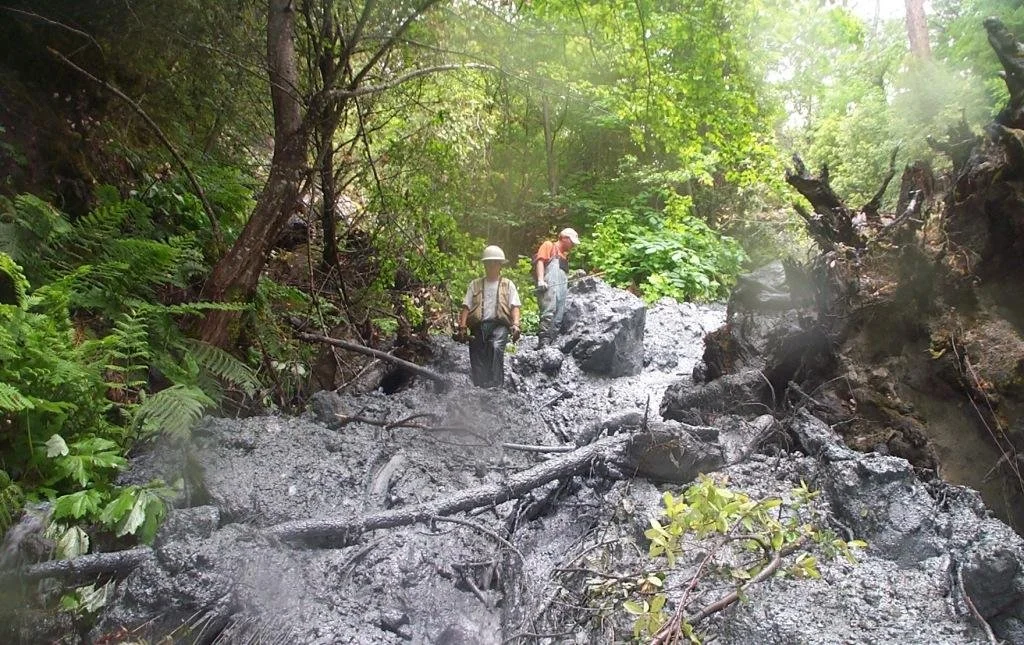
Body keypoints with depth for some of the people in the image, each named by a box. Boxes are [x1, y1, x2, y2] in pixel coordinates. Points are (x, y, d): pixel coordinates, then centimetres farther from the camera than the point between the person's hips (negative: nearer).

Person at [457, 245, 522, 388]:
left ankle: (496, 384, -33)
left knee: (496, 347, -31)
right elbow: (466, 307, 12)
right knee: (477, 361, -3)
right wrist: (462, 326, -2)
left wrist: (515, 324, -12)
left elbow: (515, 306, 5)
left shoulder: (508, 285, 16)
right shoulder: (475, 285, 19)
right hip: (478, 326, 3)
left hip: (499, 324, -3)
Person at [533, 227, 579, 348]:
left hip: (562, 288, 8)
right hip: (549, 286, -8)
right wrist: (540, 280, -17)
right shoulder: (549, 245, 10)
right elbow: (540, 260, -4)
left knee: (558, 319, -1)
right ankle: (543, 342, -26)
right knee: (548, 314, -21)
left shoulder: (564, 255, 32)